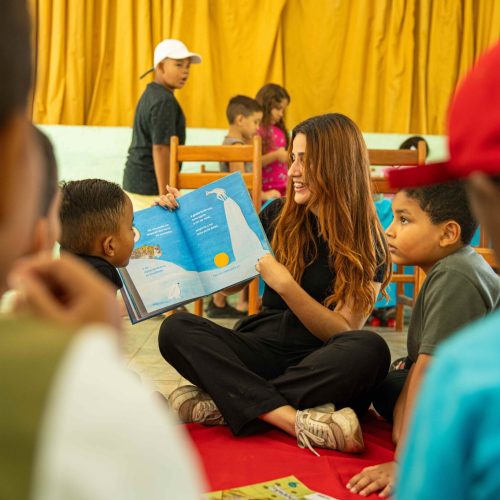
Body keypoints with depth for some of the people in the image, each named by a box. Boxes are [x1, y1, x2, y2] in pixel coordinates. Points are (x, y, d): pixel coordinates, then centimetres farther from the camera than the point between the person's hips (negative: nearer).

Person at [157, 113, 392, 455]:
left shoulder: (369, 244, -2)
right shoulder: (279, 217, 7)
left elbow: (343, 331, -9)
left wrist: (284, 284, -20)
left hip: (320, 366, -3)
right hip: (262, 348, 3)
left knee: (370, 350, -35)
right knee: (176, 330, -22)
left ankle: (223, 403, -32)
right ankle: (296, 420, -38)